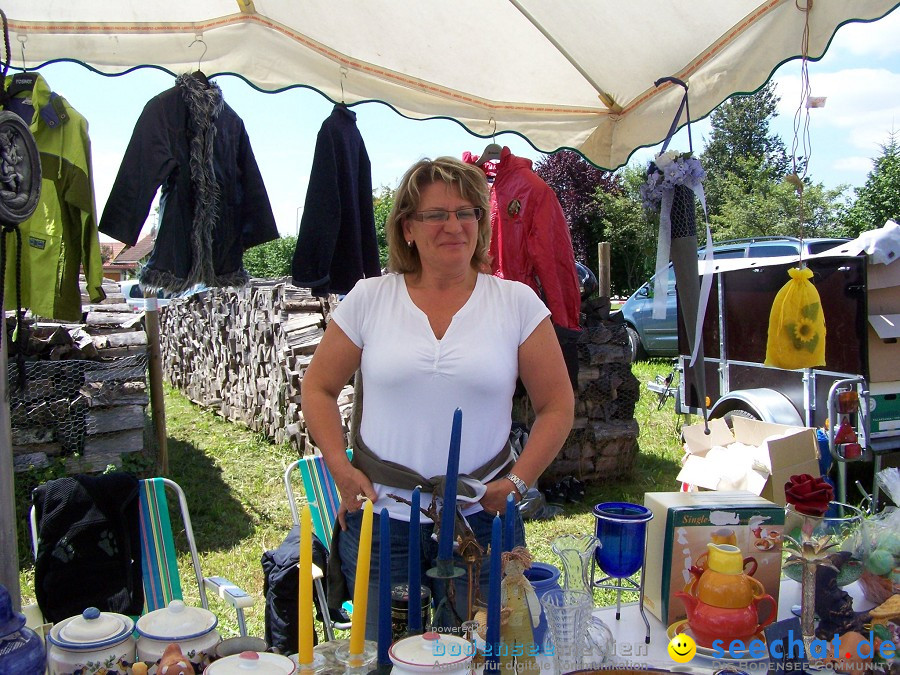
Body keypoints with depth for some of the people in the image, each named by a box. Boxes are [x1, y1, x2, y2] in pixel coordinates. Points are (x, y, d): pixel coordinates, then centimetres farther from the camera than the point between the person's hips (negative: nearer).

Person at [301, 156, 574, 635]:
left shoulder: (517, 303, -1)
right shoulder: (369, 299, 1)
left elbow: (557, 405, 3)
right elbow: (318, 388, 7)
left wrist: (518, 482, -6)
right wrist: (341, 469, -4)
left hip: (481, 519, 0)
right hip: (380, 516, 1)